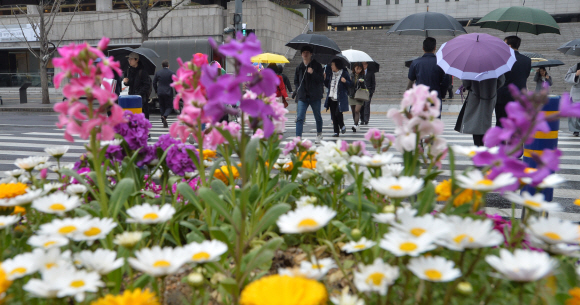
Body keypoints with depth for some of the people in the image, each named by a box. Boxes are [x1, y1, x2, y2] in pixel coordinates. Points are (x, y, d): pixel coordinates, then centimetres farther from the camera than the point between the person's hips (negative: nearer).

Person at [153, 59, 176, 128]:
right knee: (169, 106, 6)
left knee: (162, 106, 13)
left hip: (160, 92, 3)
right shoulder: (172, 73, -5)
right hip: (168, 92, -3)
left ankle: (165, 123, 10)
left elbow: (154, 83, 6)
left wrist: (156, 91, 17)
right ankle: (164, 116, -23)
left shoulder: (157, 73, 3)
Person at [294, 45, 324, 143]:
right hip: (302, 97, 2)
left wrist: (313, 73, -21)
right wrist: (298, 90, 6)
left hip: (315, 97, -2)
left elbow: (321, 80, -7)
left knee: (318, 117, 13)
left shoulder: (317, 65, -1)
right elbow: (296, 81, 22)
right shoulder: (299, 67, 10)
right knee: (300, 118, -10)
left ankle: (319, 134, 34)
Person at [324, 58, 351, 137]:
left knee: (338, 113, -14)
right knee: (333, 115, 4)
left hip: (340, 99, -5)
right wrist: (325, 79, 2)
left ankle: (342, 126, 16)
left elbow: (350, 84, 1)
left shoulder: (344, 73, -2)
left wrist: (345, 81, -18)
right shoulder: (330, 74, 12)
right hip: (332, 98, 5)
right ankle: (336, 132, 13)